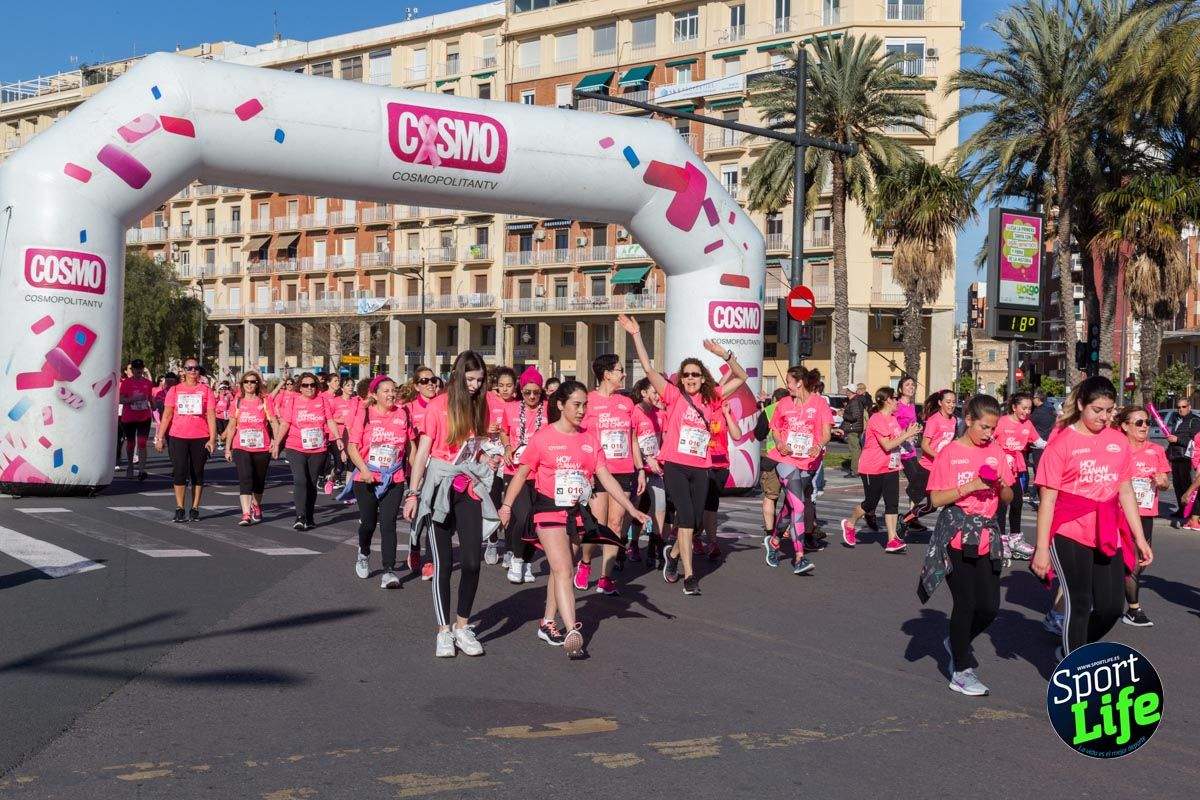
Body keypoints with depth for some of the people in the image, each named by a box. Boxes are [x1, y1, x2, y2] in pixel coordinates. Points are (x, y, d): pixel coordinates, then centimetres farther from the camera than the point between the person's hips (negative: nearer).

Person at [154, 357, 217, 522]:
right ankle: (179, 508, 3)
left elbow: (211, 415, 1)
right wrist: (160, 437, -2)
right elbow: (167, 414, 5)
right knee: (179, 471, -4)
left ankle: (195, 509, 11)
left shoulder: (206, 390, 5)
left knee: (198, 473, 5)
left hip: (200, 438, 0)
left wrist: (212, 438, -7)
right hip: (177, 437, 0)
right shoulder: (174, 390, 7)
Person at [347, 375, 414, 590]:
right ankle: (363, 554, 42)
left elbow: (410, 443, 11)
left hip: (394, 479, 1)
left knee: (388, 524, -7)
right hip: (367, 479, -1)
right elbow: (352, 447, -7)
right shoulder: (364, 414, -6)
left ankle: (389, 571, -6)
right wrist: (364, 470, -21)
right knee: (368, 522, 11)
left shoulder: (403, 414, 0)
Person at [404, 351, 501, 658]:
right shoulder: (438, 405, -5)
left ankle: (463, 626, 11)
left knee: (472, 561, -3)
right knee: (443, 562, -1)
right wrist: (413, 492, -8)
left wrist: (489, 458, -2)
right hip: (440, 487, -4)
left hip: (470, 488, 4)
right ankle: (444, 631, 8)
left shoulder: (480, 406, 9)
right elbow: (423, 451, -5)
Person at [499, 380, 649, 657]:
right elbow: (522, 472, -1)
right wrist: (507, 504, -10)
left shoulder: (591, 436, 4)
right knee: (563, 569, -15)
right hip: (549, 509, -5)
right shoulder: (543, 437, -7)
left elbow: (605, 477, 4)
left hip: (577, 511, 5)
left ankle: (547, 624, 27)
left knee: (560, 569, 13)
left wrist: (631, 509, -2)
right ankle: (572, 633, -22)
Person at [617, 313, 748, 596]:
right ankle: (689, 576, -8)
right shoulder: (674, 395, 0)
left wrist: (724, 355, -2)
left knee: (695, 520, 10)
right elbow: (648, 369, -6)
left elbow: (741, 377, 12)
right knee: (686, 517, -13)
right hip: (675, 465, -4)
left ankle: (674, 552, 39)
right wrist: (636, 335, -11)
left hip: (700, 468, 4)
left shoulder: (711, 398, 9)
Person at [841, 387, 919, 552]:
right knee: (871, 503, 4)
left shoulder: (893, 419, 10)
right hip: (873, 469, -8)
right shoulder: (876, 419, -18)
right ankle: (849, 524, 29)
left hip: (890, 467, 8)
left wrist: (909, 434, 2)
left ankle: (892, 540, -2)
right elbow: (887, 445, -24)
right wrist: (907, 435, -21)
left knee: (892, 502, -2)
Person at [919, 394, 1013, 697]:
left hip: (987, 537, 5)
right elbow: (936, 499, -8)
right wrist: (970, 486, -18)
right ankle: (961, 671, 10)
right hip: (956, 537, -4)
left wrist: (1001, 486, -10)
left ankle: (957, 643, 31)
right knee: (966, 602, -4)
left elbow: (1009, 497, 12)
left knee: (990, 606, 2)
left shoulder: (996, 452, 8)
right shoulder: (949, 453, -4)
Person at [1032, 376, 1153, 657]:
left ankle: (1070, 651, 31)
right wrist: (1042, 548, -11)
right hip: (1070, 534, -5)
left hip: (1109, 536, 5)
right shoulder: (1062, 442, -7)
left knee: (1112, 606, 7)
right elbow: (1048, 498, -8)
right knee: (1079, 604, 0)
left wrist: (1140, 538, 12)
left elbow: (1126, 491, 15)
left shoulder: (1119, 441, 8)